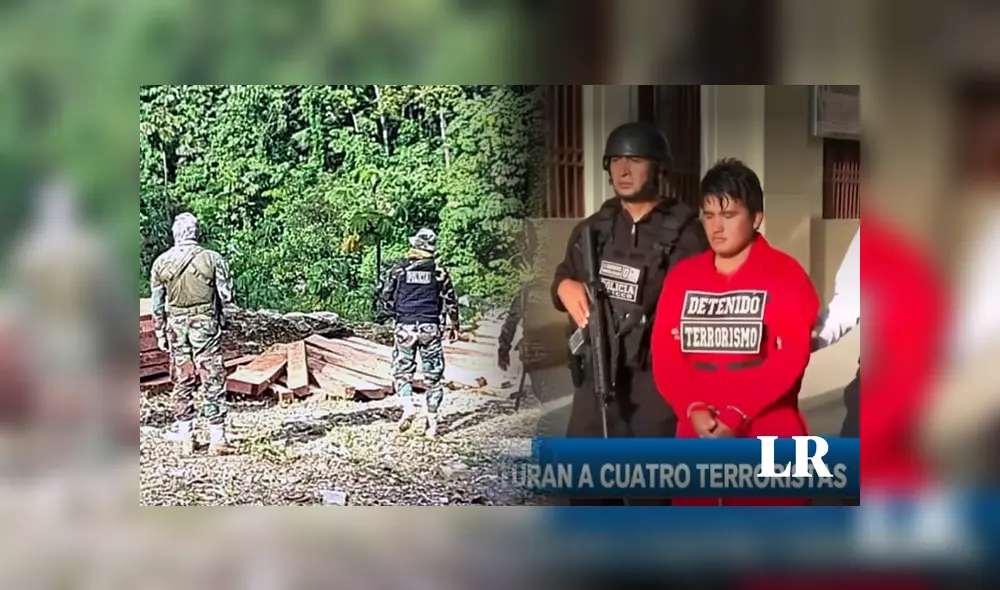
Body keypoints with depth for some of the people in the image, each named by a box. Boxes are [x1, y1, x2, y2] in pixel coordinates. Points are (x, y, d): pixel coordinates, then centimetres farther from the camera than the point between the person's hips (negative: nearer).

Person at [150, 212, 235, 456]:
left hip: (176, 326, 3)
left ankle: (185, 438, 15)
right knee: (213, 381, 1)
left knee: (182, 381, 12)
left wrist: (160, 333, 15)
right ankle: (217, 439, -1)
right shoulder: (212, 259, -7)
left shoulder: (161, 262, 2)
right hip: (206, 325, -3)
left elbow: (157, 304, 6)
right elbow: (226, 296, -5)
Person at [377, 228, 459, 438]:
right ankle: (431, 419, 7)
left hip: (405, 326, 0)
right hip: (431, 326, 0)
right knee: (433, 374, 8)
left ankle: (408, 407, -12)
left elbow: (384, 297, 3)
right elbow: (450, 300, 4)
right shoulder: (438, 271, 1)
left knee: (402, 370, 10)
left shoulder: (399, 268, 0)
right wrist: (453, 326, 15)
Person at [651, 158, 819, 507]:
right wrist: (693, 409, -12)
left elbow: (791, 356, -11)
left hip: (768, 438, -4)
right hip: (697, 434, 4)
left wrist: (737, 414, -18)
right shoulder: (682, 277, 10)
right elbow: (664, 353, 4)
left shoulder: (786, 275, -1)